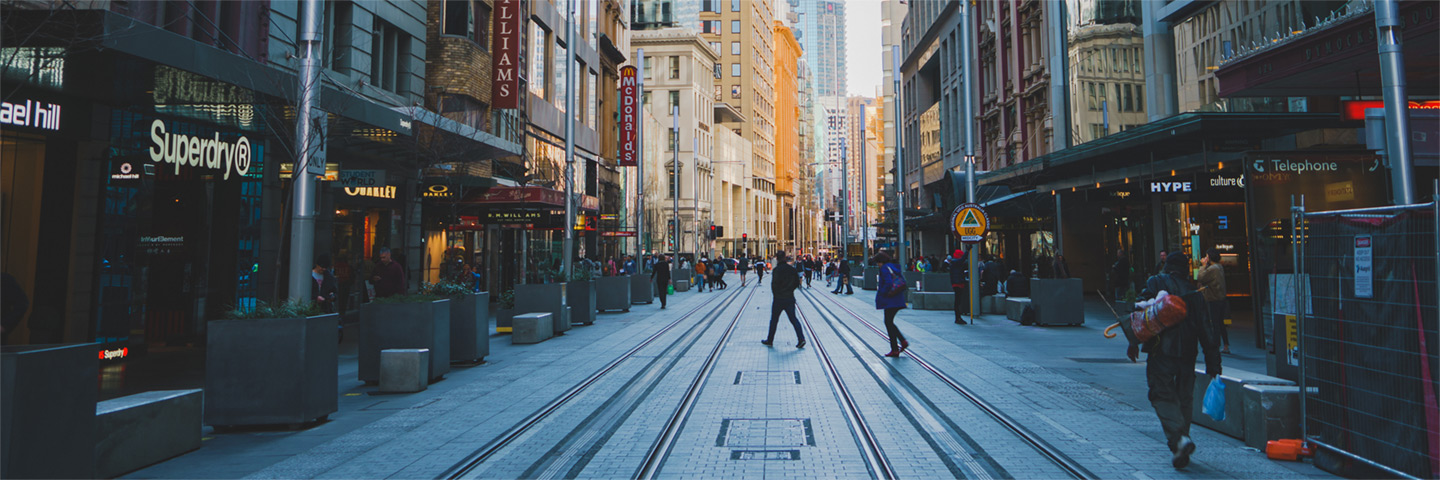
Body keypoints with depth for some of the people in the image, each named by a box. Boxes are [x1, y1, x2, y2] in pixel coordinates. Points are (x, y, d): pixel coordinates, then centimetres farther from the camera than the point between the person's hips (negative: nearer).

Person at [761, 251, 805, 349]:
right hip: (790, 298, 4)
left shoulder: (777, 270, -13)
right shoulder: (792, 269, 4)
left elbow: (774, 284, -17)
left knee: (774, 320, 8)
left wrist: (775, 294, -1)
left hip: (778, 299, -4)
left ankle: (769, 340, 18)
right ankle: (801, 339, -6)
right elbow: (797, 282, 8)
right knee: (793, 319, 7)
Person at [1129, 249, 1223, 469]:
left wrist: (1134, 343, -2)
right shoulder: (1194, 292, 12)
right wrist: (1212, 363, 12)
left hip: (1161, 352, -4)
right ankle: (1181, 451, 17)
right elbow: (1206, 331, 10)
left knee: (1162, 395, 0)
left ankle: (1179, 437, -21)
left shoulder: (1156, 283, 2)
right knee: (1184, 398, 12)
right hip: (1187, 354, 4)